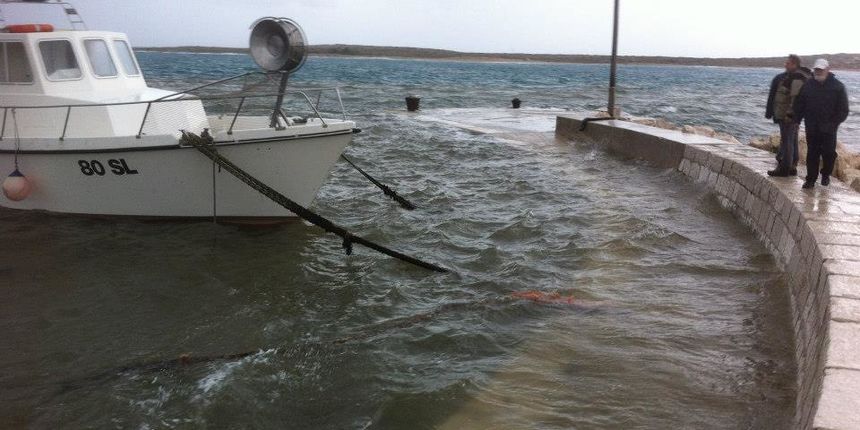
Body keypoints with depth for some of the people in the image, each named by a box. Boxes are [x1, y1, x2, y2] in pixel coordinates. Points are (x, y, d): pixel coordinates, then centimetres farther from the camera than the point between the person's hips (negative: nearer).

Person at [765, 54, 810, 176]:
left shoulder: (797, 78, -17)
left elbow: (796, 98, -23)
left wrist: (789, 114, -24)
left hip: (789, 115, -11)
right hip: (788, 114, 11)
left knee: (786, 141, -5)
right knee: (792, 141, 15)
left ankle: (784, 168, -1)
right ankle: (792, 167, 23)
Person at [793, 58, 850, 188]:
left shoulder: (838, 87, -3)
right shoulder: (808, 86, 5)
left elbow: (843, 110, -2)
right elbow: (799, 106, 11)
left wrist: (834, 123, -10)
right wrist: (797, 120, 2)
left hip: (828, 129, -2)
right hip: (811, 128, 2)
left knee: (828, 153, 4)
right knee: (812, 154, 4)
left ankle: (826, 175, 24)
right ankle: (811, 179, 10)